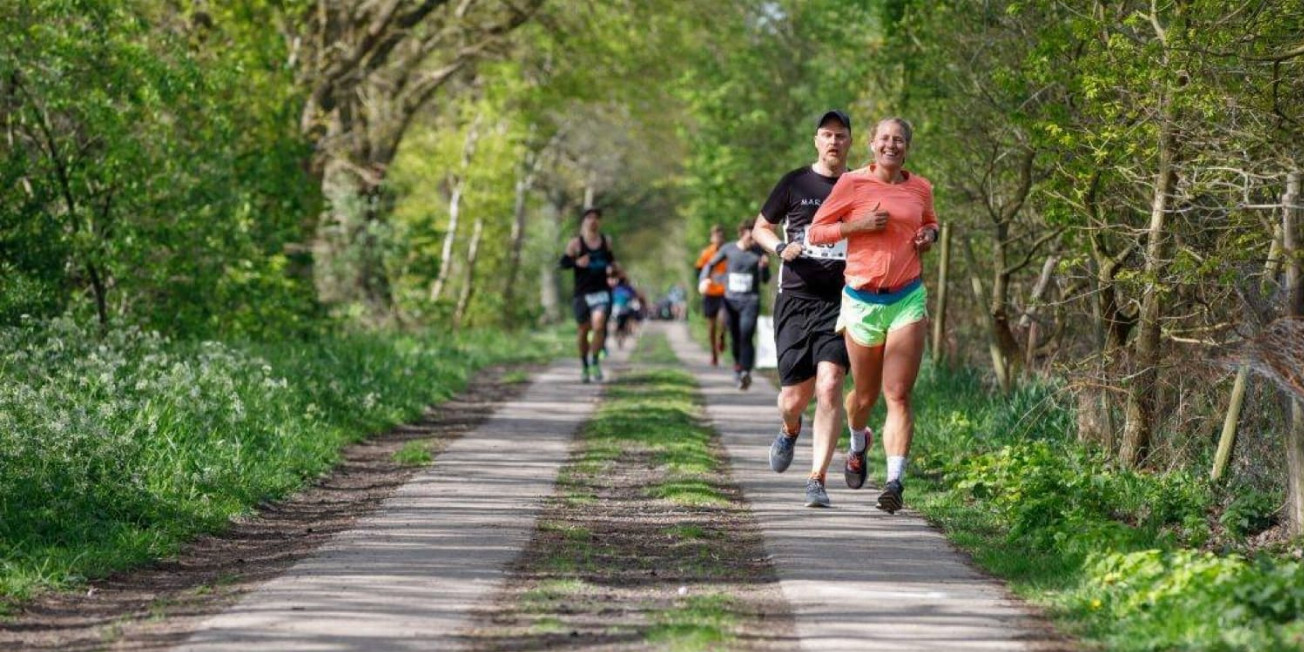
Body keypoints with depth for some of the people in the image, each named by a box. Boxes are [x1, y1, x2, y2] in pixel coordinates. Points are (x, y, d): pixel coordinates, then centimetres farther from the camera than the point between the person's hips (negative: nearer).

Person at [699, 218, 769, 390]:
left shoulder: (759, 252, 1)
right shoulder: (729, 249, 2)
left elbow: (765, 280, 6)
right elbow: (710, 264, 15)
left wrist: (764, 267, -15)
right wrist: (704, 278, -4)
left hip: (750, 300, -2)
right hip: (731, 299, 2)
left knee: (746, 335, -19)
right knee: (735, 338, 9)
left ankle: (745, 371, -26)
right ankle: (738, 365, 34)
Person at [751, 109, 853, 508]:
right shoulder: (794, 184, 6)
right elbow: (761, 228, 16)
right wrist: (780, 247, -4)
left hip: (841, 301, 0)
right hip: (796, 300, 0)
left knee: (829, 384, -18)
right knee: (794, 396, 1)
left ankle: (817, 480, -12)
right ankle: (790, 430, 40)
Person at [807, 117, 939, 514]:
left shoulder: (920, 188, 8)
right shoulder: (852, 184, -3)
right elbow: (816, 231, 0)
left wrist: (930, 236, 5)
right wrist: (859, 225, -14)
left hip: (907, 301, 1)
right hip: (862, 301, -1)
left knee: (898, 396, -11)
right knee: (865, 395, 12)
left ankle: (895, 481, -17)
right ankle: (857, 442, 45)